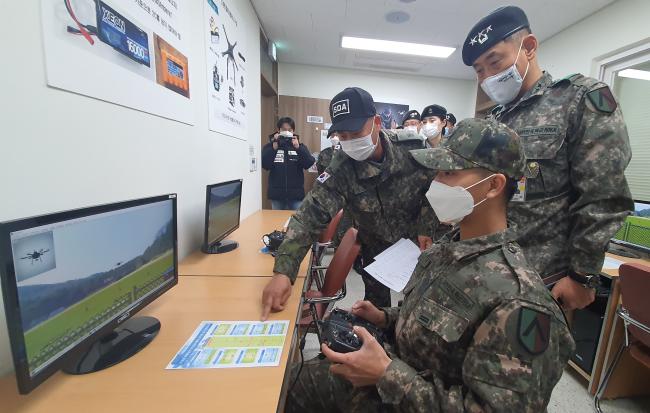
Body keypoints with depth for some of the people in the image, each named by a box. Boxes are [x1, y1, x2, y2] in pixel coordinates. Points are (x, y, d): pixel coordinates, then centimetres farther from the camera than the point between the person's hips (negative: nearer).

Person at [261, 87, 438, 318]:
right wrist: (283, 271, -44)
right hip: (377, 250, -1)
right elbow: (310, 216, -34)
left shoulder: (412, 147, -21)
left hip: (417, 243, 2)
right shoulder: (340, 171, -27)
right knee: (376, 308, 16)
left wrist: (426, 229, -12)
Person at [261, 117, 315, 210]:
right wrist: (274, 147, -15)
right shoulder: (270, 146, 6)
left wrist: (298, 148, -18)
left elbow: (309, 164, -7)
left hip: (296, 193, 0)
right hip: (277, 193, 0)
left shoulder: (300, 146, 7)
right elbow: (265, 165, -8)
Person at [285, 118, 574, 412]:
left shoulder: (516, 301, -32)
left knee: (295, 384, 2)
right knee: (292, 380, 12)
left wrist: (387, 374, -30)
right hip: (395, 373, 6)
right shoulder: (443, 251, -5)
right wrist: (384, 318, -7)